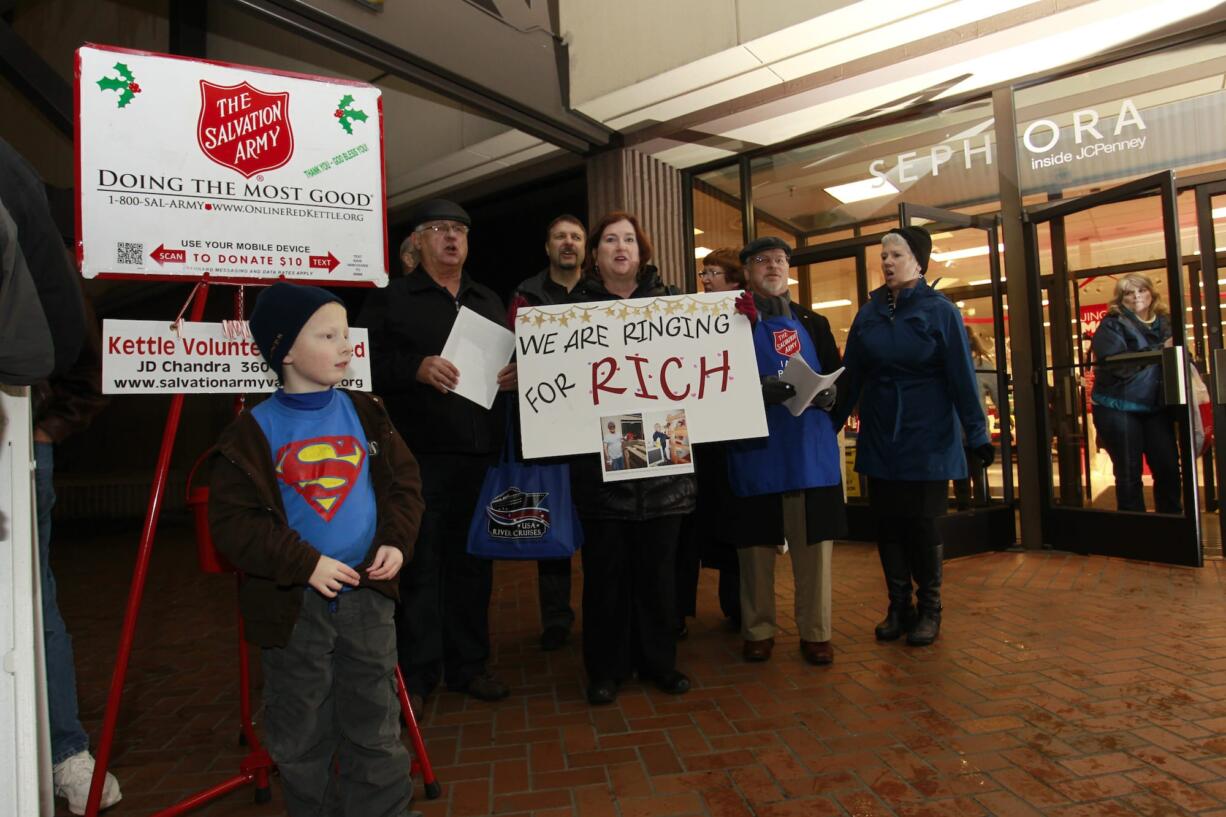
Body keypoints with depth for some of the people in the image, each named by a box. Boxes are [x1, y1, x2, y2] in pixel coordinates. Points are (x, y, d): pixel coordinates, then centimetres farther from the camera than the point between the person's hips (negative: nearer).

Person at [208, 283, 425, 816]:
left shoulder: (365, 413, 2)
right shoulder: (253, 431, -8)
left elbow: (403, 484, 6)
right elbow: (232, 522, -11)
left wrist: (396, 541, -10)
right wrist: (307, 564, -18)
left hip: (368, 594, 3)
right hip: (294, 605, -2)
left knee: (376, 727, 14)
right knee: (302, 734, 14)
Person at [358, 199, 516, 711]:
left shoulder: (490, 302, 21)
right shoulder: (390, 299, 5)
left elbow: (514, 358, 24)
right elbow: (367, 362, -5)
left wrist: (514, 374, 2)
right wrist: (416, 368, -19)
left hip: (482, 453, 5)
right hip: (420, 454, -4)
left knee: (473, 562, 11)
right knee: (420, 565, -1)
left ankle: (467, 665, 25)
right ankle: (415, 675, 12)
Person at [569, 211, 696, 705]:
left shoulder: (667, 302, 11)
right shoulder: (576, 306, 6)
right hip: (600, 457, -2)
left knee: (657, 563, 10)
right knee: (605, 566, 5)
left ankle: (658, 660, 26)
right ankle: (606, 668, 20)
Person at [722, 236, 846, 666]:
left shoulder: (813, 322, 16)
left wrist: (827, 393, -7)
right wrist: (758, 389, -19)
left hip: (811, 449, 3)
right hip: (754, 448, -2)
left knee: (814, 541, 4)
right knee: (755, 542, 4)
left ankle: (815, 632, 17)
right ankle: (758, 630, 19)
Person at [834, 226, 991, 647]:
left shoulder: (940, 311, -5)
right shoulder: (869, 313, 5)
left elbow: (962, 377, -8)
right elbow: (850, 377, 5)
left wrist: (977, 434, -11)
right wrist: (831, 425, 2)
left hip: (928, 438, -3)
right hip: (879, 438, 4)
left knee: (922, 523, 3)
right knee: (888, 522, 8)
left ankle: (929, 609, 21)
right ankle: (898, 607, 22)